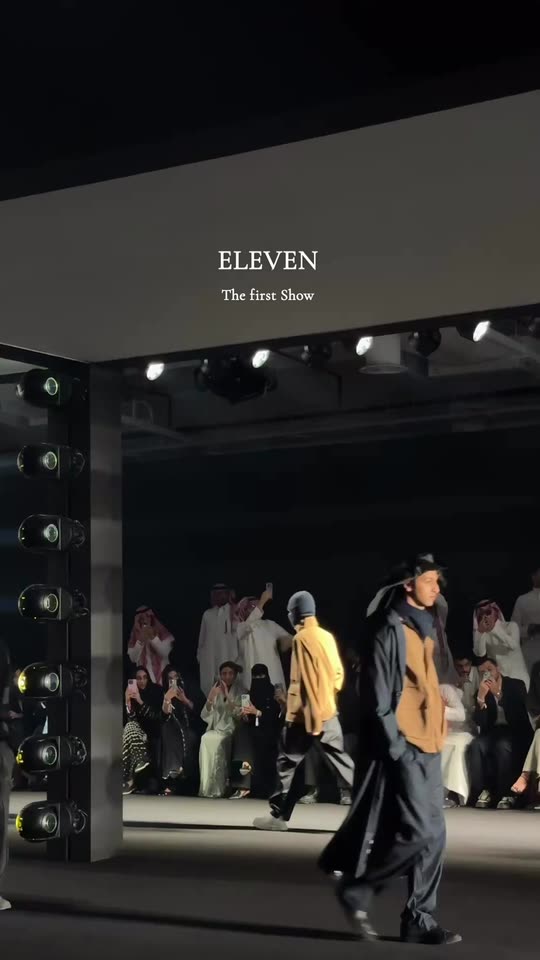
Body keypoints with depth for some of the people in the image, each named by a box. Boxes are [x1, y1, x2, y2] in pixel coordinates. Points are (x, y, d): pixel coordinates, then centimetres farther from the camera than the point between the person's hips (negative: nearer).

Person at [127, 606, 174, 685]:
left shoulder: (161, 632, 1)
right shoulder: (135, 635, 5)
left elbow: (165, 653, -11)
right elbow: (133, 658, -4)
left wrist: (153, 637, -18)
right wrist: (140, 641, -15)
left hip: (161, 674, -1)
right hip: (143, 674, 1)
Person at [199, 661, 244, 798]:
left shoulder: (240, 692, 6)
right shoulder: (216, 690, 14)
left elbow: (239, 715, -9)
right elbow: (205, 716, 6)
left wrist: (227, 697, -17)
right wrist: (210, 698, -10)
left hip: (231, 731, -3)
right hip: (215, 729, 3)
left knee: (216, 741, -34)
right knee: (206, 739, -32)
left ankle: (215, 788, -31)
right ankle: (206, 786, -29)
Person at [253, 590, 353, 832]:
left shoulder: (302, 638, -13)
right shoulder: (327, 636, 10)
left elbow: (306, 679, -17)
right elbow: (338, 672, 14)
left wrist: (312, 717, -18)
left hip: (306, 713, -7)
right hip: (329, 710, 7)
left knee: (288, 762, 4)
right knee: (339, 759, 9)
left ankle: (279, 815, 9)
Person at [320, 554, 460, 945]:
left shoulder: (425, 628, 15)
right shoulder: (389, 630, -12)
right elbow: (378, 698, -16)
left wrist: (438, 733, 16)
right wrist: (395, 746, -19)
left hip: (428, 745, 9)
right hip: (403, 747, -9)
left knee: (433, 834, 6)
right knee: (418, 832, -11)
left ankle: (420, 918, 12)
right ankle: (357, 889, 6)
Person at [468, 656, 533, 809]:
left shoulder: (516, 685, 3)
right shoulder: (481, 691, 9)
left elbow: (520, 713, -13)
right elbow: (479, 722, -2)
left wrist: (498, 693, -18)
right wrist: (481, 697, -16)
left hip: (516, 732, -3)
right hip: (493, 732, 3)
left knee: (503, 745, -37)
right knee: (477, 745, -30)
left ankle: (507, 794, -26)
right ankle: (483, 791, -21)